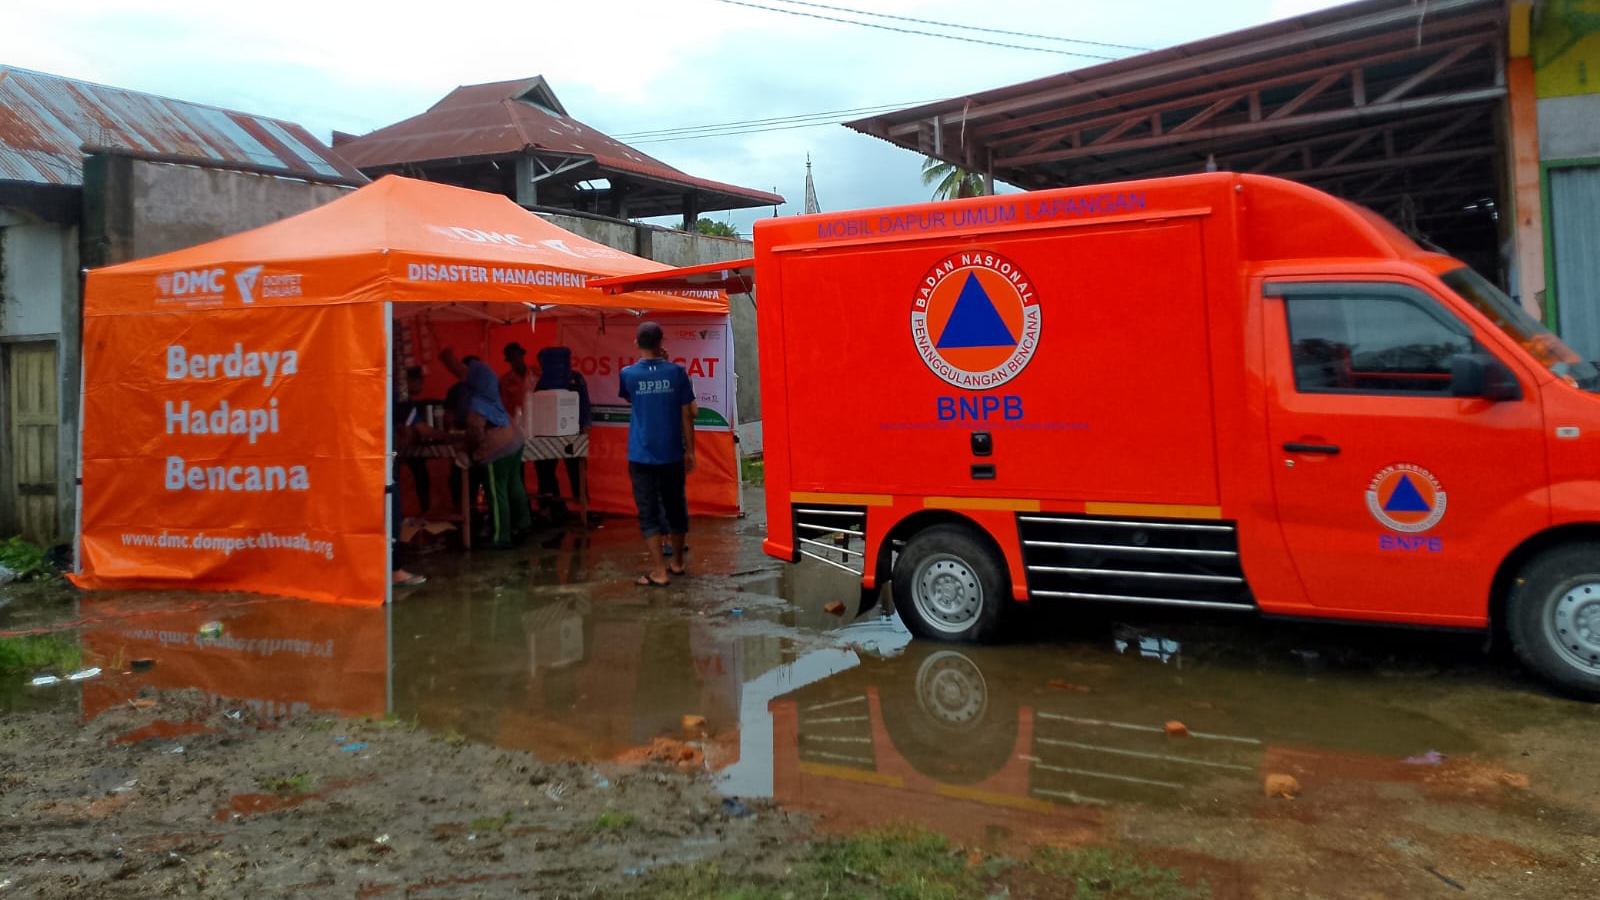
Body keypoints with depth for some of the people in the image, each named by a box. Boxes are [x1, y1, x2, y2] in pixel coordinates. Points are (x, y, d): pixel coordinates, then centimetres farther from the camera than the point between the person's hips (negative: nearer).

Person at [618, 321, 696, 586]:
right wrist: (689, 451, 7)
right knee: (675, 506, 16)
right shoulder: (676, 372, -4)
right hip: (672, 454, 2)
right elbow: (686, 415, -1)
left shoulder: (628, 374, -5)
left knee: (648, 512, 2)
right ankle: (678, 562, 30)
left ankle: (659, 571, -2)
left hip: (641, 455, -2)